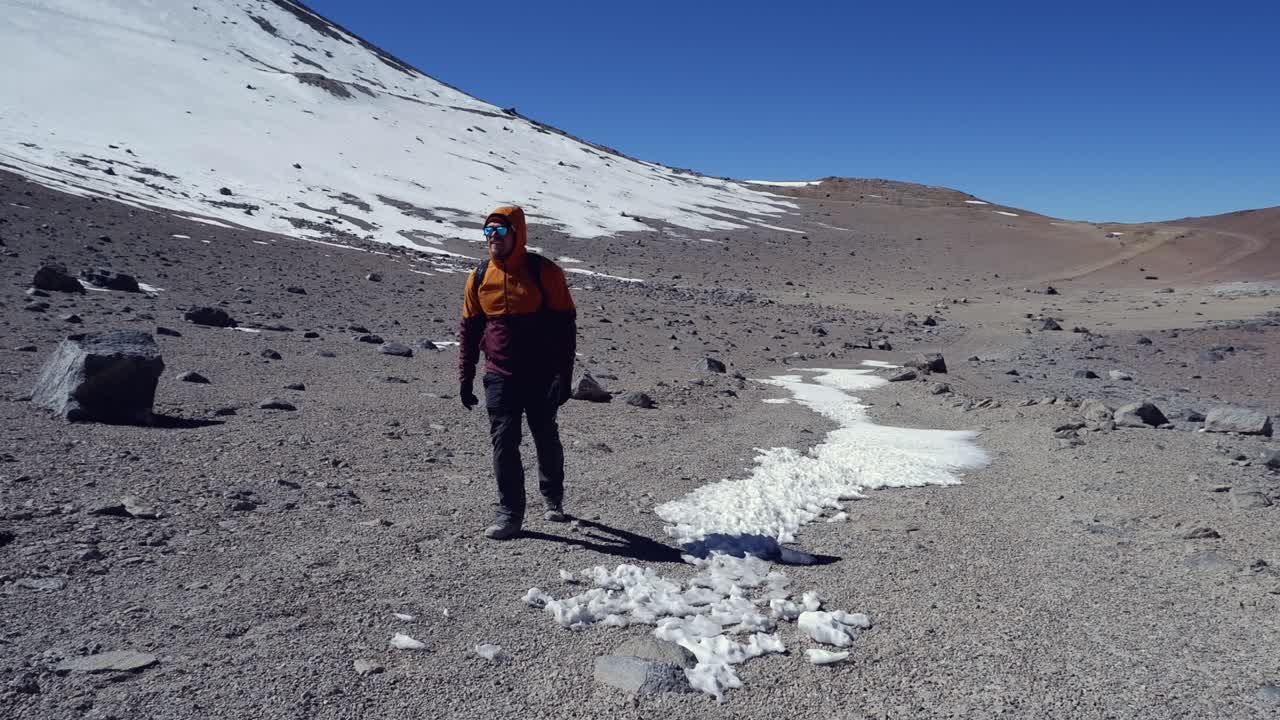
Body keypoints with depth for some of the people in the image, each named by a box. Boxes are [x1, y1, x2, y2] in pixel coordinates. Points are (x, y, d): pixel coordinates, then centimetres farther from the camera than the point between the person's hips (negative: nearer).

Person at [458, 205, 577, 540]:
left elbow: (565, 326, -7)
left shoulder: (544, 272, -8)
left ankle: (553, 499, 35)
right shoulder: (479, 276, 3)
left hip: (541, 377, -2)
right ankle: (510, 513, 8)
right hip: (499, 378, 2)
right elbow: (469, 330, 11)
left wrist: (563, 375, -12)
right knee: (503, 443, -2)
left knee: (546, 439, 13)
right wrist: (465, 378, 7)